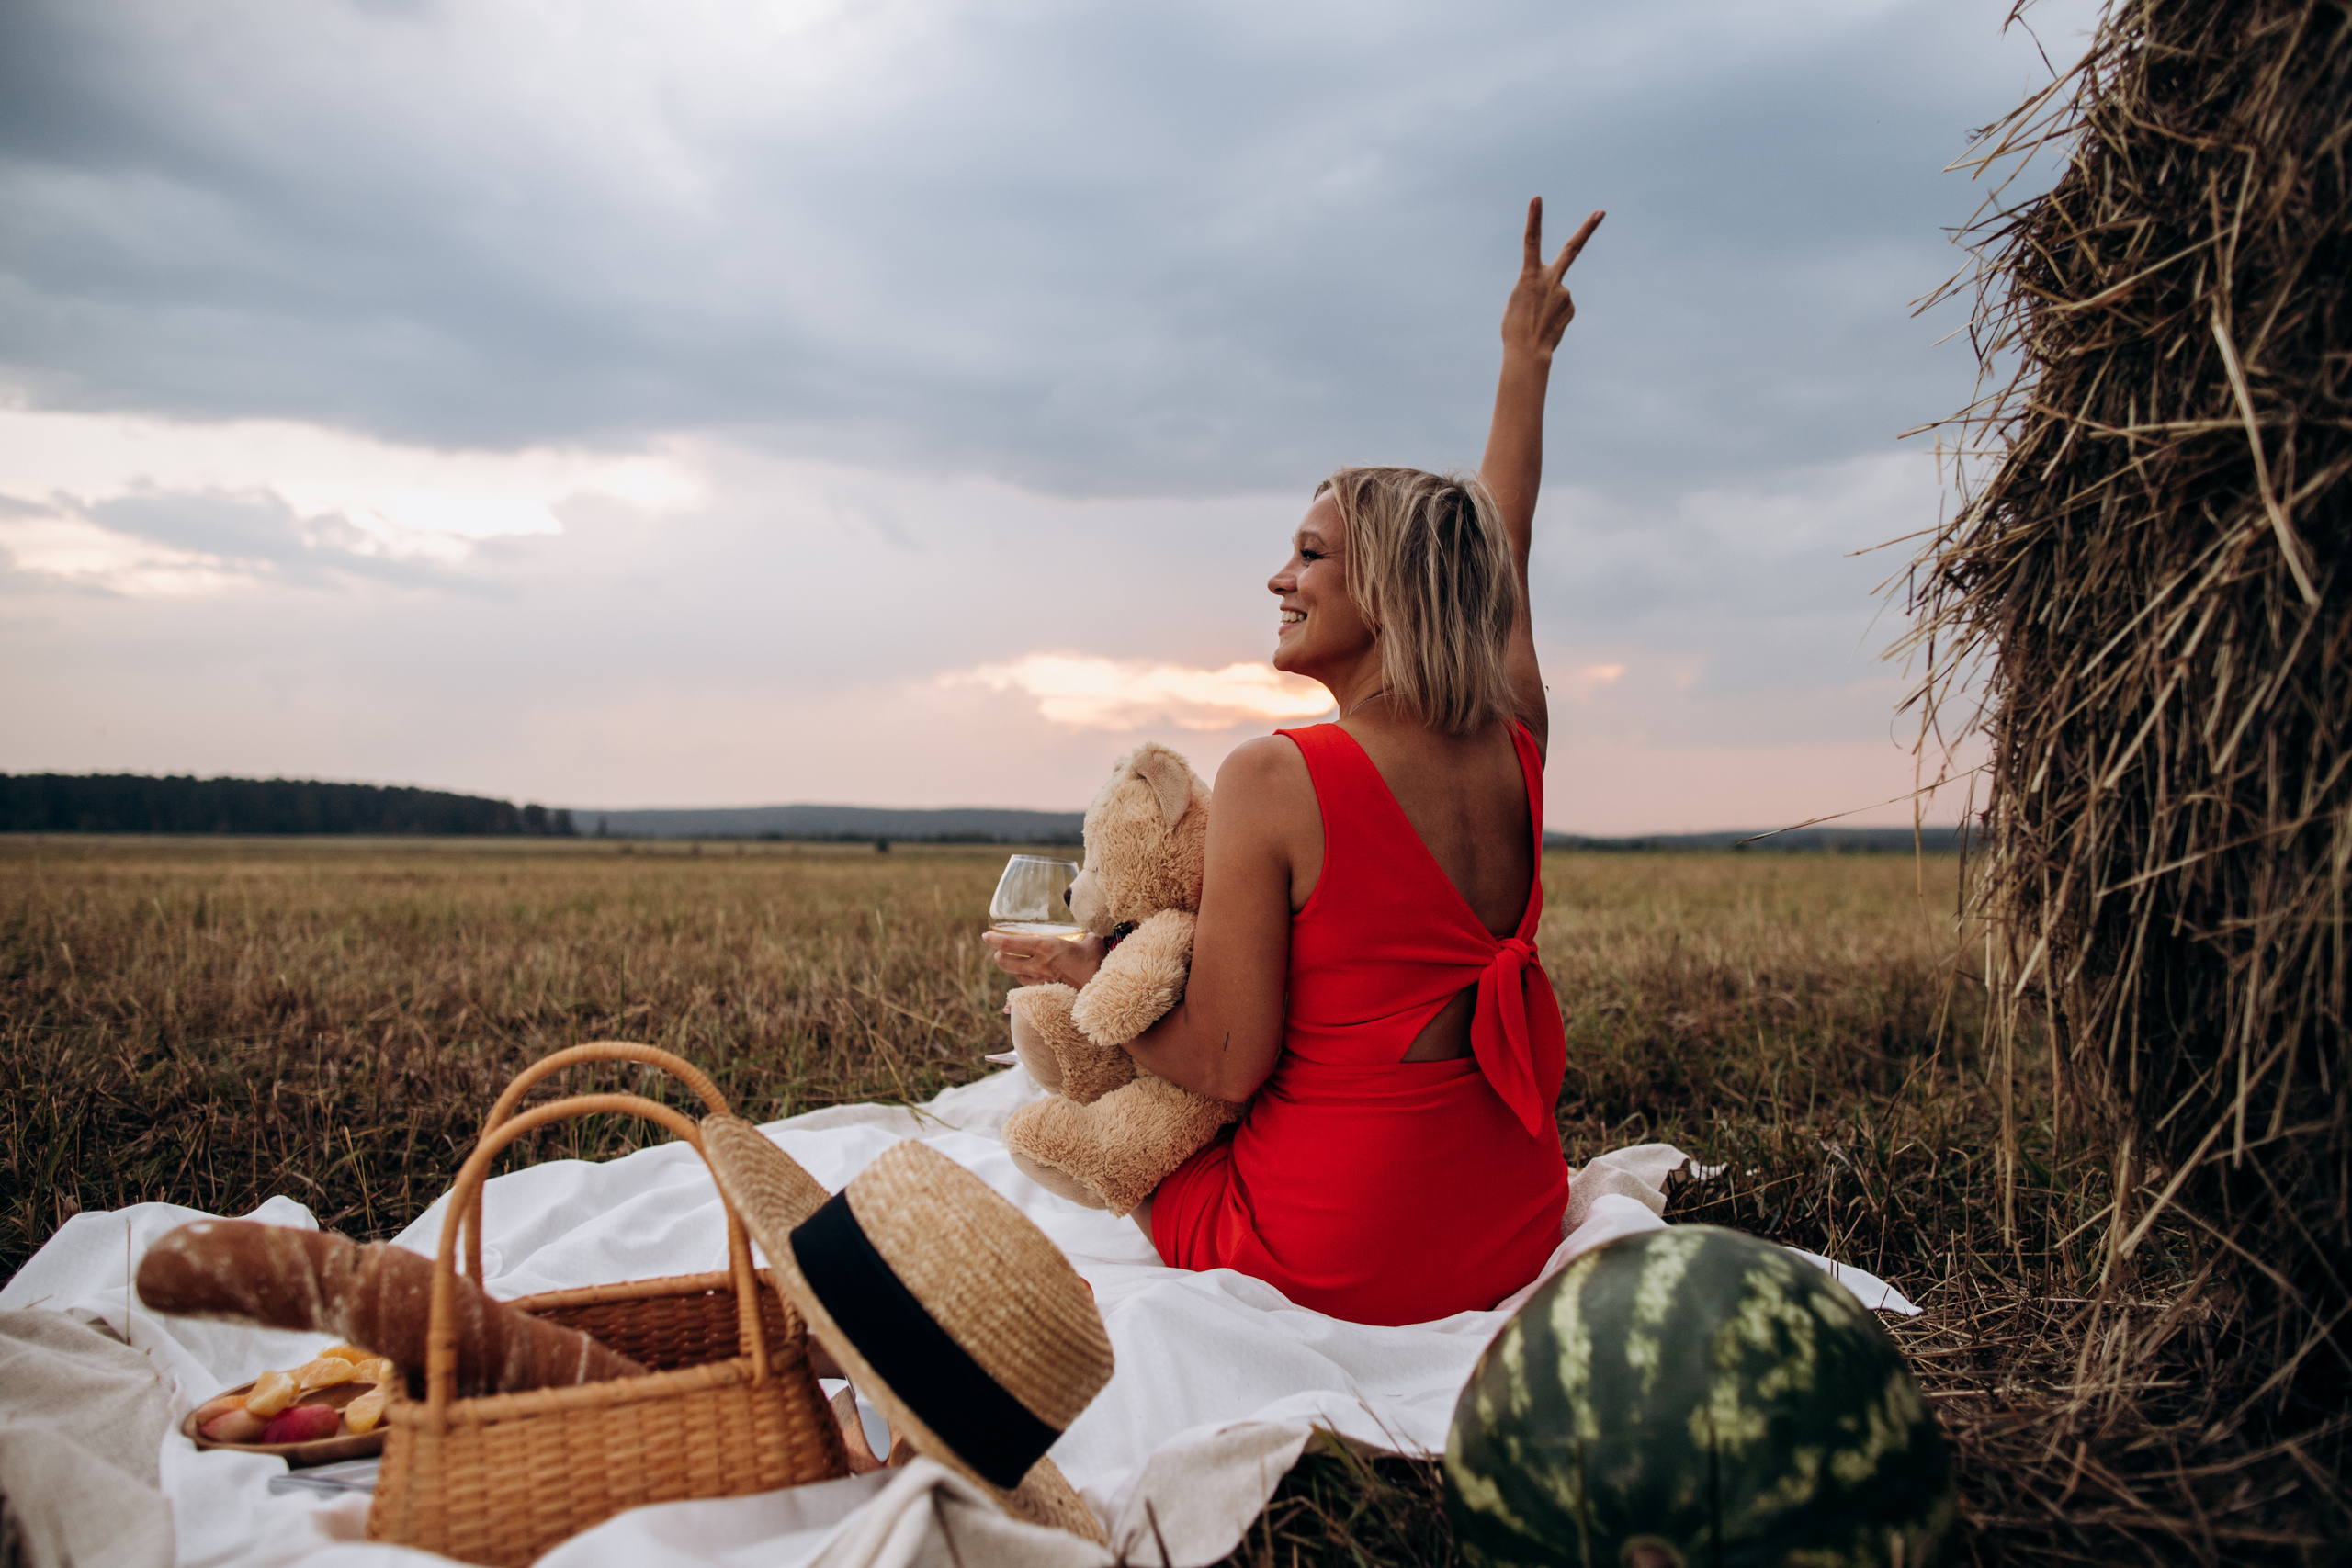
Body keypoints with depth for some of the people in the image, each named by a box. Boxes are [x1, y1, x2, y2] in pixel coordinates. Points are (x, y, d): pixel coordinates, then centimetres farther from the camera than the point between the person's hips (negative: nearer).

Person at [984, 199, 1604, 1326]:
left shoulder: (1274, 778, -19)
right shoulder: (1514, 748, -3)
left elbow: (1227, 1065, -17)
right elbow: (1502, 550, 16)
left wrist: (1083, 971, 0)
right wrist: (1528, 359, 28)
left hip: (1336, 1261, -5)